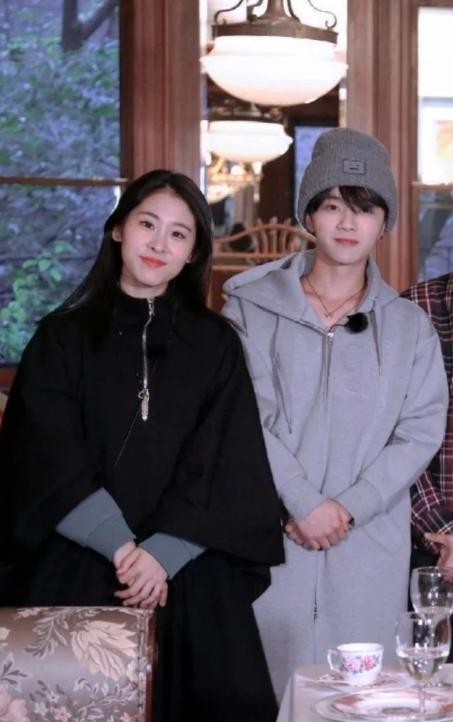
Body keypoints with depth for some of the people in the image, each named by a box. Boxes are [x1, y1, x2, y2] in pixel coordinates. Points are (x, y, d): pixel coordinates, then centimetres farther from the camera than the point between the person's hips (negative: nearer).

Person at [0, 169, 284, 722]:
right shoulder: (63, 336, 4)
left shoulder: (215, 343, 8)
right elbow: (50, 461, -5)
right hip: (77, 571, -1)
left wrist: (161, 554, -14)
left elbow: (222, 468, -1)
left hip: (190, 577, 1)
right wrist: (121, 546, -15)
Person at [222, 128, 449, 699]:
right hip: (270, 540, -1)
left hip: (370, 546, 2)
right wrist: (305, 504, -13)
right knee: (265, 681, -1)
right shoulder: (253, 308, 3)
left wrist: (348, 508, -10)